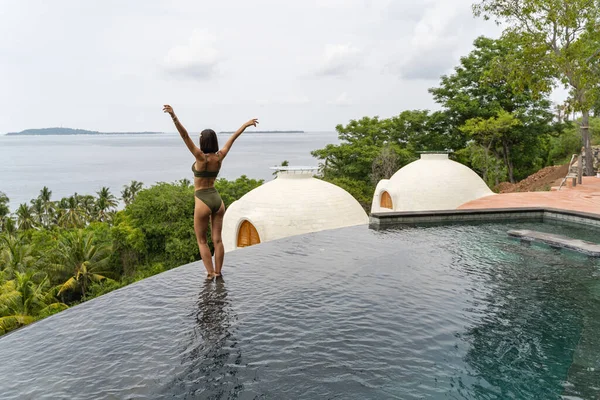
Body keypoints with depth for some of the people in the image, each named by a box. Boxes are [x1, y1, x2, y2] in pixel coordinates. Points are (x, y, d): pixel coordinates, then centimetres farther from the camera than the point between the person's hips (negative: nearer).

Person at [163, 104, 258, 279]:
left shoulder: (201, 157, -15)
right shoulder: (220, 157, -1)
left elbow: (185, 135, -25)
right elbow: (232, 138, 11)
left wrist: (173, 116, -33)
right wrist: (245, 124, 23)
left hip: (203, 202, -5)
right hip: (217, 200, 5)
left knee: (202, 240, 9)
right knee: (217, 239, 11)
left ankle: (210, 273, 8)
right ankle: (218, 272, 17)